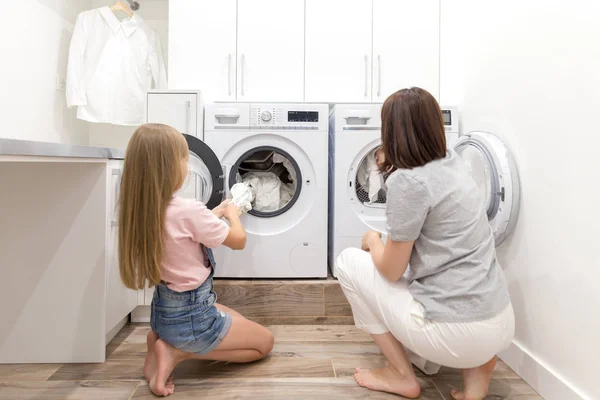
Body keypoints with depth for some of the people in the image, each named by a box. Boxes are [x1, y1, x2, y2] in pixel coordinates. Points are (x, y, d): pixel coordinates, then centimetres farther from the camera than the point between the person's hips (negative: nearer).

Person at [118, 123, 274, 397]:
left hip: (164, 310, 8)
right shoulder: (189, 210, -28)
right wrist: (232, 215, 7)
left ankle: (165, 339, 10)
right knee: (265, 342, 13)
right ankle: (177, 352, 0)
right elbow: (238, 241, -12)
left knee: (238, 320, 29)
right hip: (191, 317, -8)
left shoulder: (141, 210, -5)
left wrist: (216, 213, 16)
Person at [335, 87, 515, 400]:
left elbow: (391, 270, -11)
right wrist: (391, 166, 40)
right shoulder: (453, 164, 5)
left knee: (348, 261, 4)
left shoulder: (408, 181, -19)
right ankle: (475, 365, 16)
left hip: (458, 333, -8)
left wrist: (372, 240, 8)